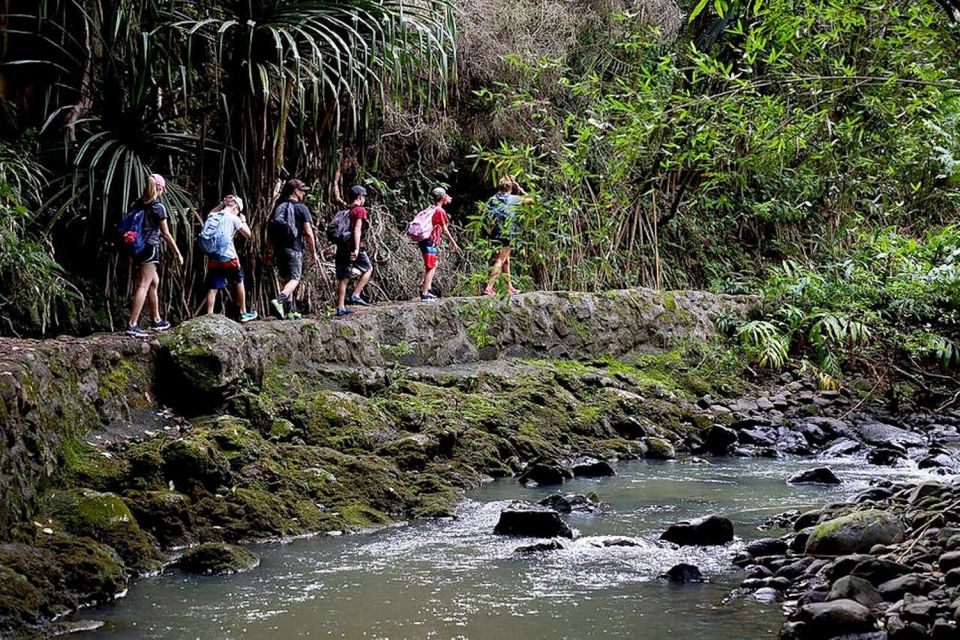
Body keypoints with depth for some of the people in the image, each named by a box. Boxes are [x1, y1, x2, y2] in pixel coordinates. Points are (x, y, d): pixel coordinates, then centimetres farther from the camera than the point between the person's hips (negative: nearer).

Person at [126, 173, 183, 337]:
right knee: (144, 286, -9)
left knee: (154, 282, 21)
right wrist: (178, 254, 1)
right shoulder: (158, 207, -9)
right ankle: (132, 325, -17)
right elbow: (166, 234, -7)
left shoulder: (136, 205, 10)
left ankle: (156, 320, 30)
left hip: (137, 248, 8)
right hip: (150, 248, -8)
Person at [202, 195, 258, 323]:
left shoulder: (213, 217, 9)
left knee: (212, 288, 3)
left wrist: (222, 204, 33)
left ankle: (209, 316, -7)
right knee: (239, 283, 16)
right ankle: (243, 313, 22)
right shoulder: (234, 218, -4)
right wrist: (243, 220, 16)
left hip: (213, 258, 4)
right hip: (228, 258, -4)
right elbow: (248, 234, 1)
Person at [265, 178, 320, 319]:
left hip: (279, 248, 6)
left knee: (287, 279, 15)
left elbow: (270, 231, 13)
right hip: (294, 248, -6)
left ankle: (290, 311, 17)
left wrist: (268, 252, 18)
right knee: (294, 279, -7)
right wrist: (313, 253, -2)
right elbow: (308, 233, -10)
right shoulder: (301, 208, -4)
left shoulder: (278, 207, 12)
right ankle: (278, 301, -31)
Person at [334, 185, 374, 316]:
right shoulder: (360, 210, -6)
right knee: (368, 269, 13)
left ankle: (340, 307, 3)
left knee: (343, 277, 6)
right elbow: (357, 230, -17)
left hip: (342, 246, 7)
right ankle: (356, 295, 0)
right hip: (353, 247, -7)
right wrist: (357, 249, -23)